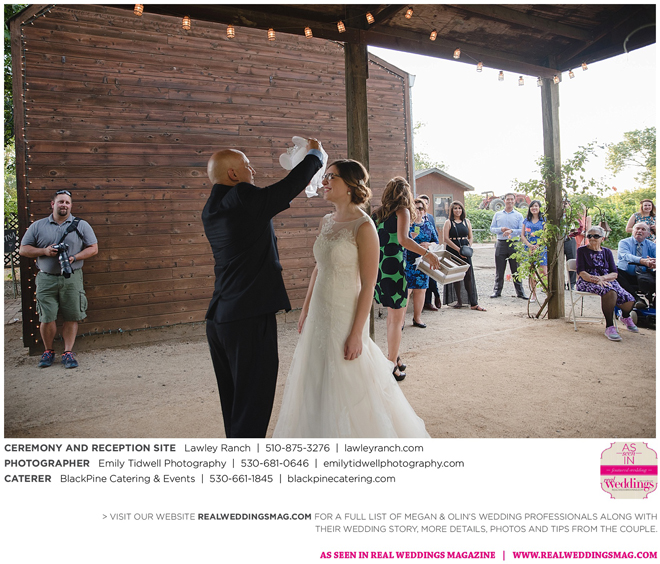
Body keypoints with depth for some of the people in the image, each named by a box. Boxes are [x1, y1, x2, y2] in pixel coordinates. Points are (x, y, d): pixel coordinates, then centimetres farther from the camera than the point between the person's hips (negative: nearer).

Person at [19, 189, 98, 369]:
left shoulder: (81, 225, 6)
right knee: (46, 318, 1)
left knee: (72, 317, 1)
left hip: (72, 279, 0)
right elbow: (23, 249, 9)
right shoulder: (38, 226, 8)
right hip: (46, 279, 0)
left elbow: (93, 248, 3)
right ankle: (48, 351, 19)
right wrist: (44, 251, -9)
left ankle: (68, 352, 12)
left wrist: (74, 257, -12)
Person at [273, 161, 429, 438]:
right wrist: (305, 309, 14)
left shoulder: (363, 226, -15)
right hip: (319, 315, 7)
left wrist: (356, 333, -18)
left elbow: (368, 284, -17)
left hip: (345, 317, -7)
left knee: (347, 390, 5)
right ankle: (323, 433, 38)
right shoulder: (326, 222, 7)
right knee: (318, 385, 17)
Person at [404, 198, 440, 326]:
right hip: (408, 261, -5)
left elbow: (436, 241, 14)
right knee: (406, 289, -11)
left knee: (421, 289, 9)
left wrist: (429, 245, -7)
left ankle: (417, 318, 21)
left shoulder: (429, 224, 12)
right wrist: (410, 239, -23)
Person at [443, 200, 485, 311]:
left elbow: (470, 237, 15)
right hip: (453, 251, -3)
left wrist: (468, 247, -5)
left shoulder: (467, 222, 12)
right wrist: (458, 249, -15)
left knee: (469, 276, -2)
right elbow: (446, 238, -9)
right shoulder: (448, 223, 0)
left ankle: (474, 303, -3)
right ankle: (459, 301, 10)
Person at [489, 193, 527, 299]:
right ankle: (497, 291, 12)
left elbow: (522, 230, -2)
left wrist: (511, 231, -18)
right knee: (499, 270, 4)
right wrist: (501, 229, -11)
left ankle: (520, 292, 10)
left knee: (516, 269, 3)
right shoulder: (498, 215, 12)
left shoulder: (518, 215, 7)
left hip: (514, 244, -1)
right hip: (501, 244, 1)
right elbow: (492, 228, 8)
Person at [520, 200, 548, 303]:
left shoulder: (544, 220, 4)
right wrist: (529, 245, -8)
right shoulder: (526, 220, 12)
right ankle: (533, 294, 12)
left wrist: (537, 245, -15)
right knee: (531, 272, 4)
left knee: (543, 272, -8)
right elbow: (522, 235, 8)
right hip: (529, 248, 3)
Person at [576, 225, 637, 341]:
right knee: (609, 291, -38)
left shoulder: (607, 252, 15)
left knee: (629, 300, -20)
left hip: (607, 281, 4)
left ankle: (625, 317, 19)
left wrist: (602, 278, -16)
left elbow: (614, 273, 5)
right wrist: (595, 280, -23)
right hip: (587, 282, -4)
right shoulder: (582, 251, 6)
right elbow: (581, 272, -6)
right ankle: (609, 326, -31)